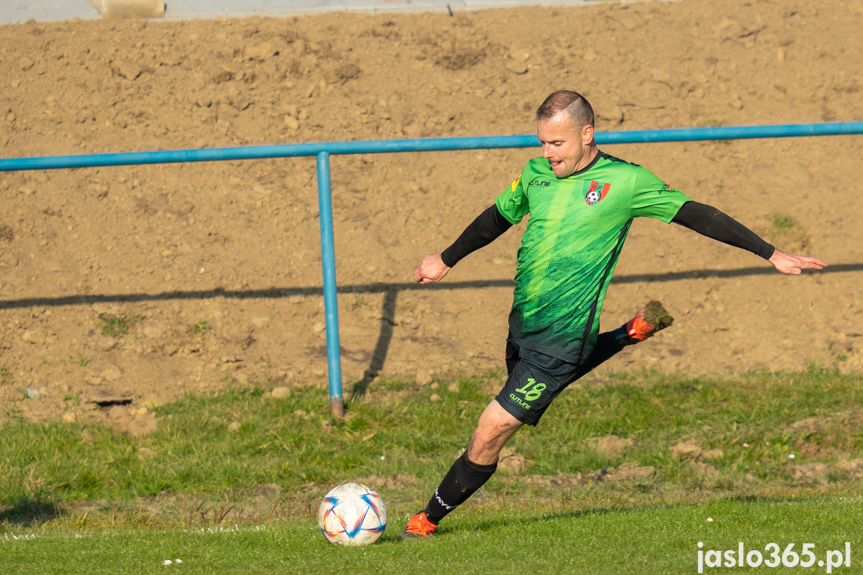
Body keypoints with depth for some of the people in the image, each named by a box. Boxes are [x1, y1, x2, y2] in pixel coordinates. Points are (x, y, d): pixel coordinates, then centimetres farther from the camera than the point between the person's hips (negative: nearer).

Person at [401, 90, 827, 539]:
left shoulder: (625, 181, -11)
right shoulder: (536, 174, 4)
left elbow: (696, 215, -6)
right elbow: (498, 218, 23)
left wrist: (772, 255, -8)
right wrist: (446, 261, 35)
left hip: (561, 337, -7)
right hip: (521, 325, 7)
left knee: (491, 432, -9)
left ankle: (430, 518, 7)